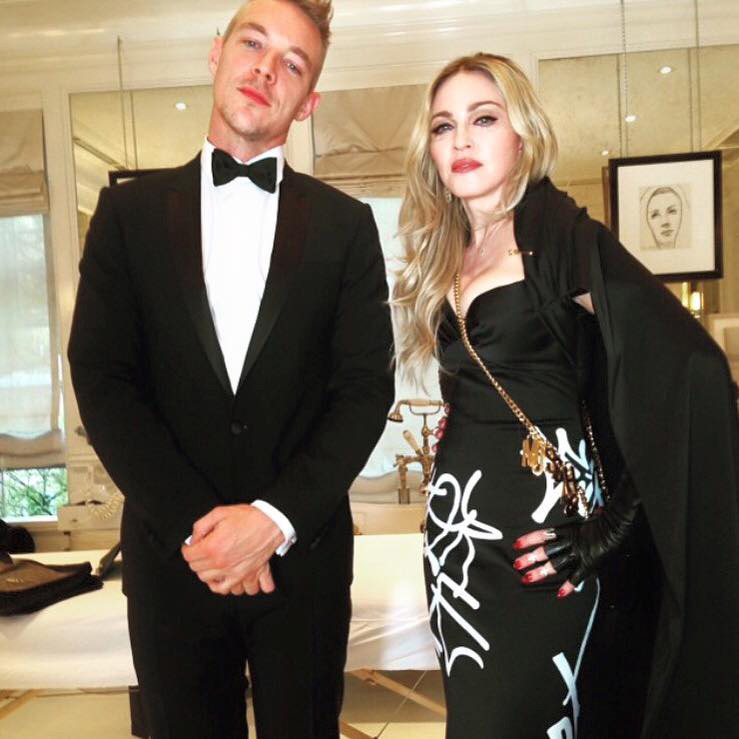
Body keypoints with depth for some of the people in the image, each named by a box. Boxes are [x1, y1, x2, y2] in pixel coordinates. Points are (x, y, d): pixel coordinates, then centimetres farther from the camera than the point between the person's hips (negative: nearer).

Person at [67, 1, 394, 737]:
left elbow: (365, 387, -3)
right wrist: (192, 522, -12)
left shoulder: (345, 224, 3)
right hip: (172, 551, 0)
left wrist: (275, 517, -13)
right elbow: (102, 380, -3)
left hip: (304, 551, 0)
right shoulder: (130, 210, 3)